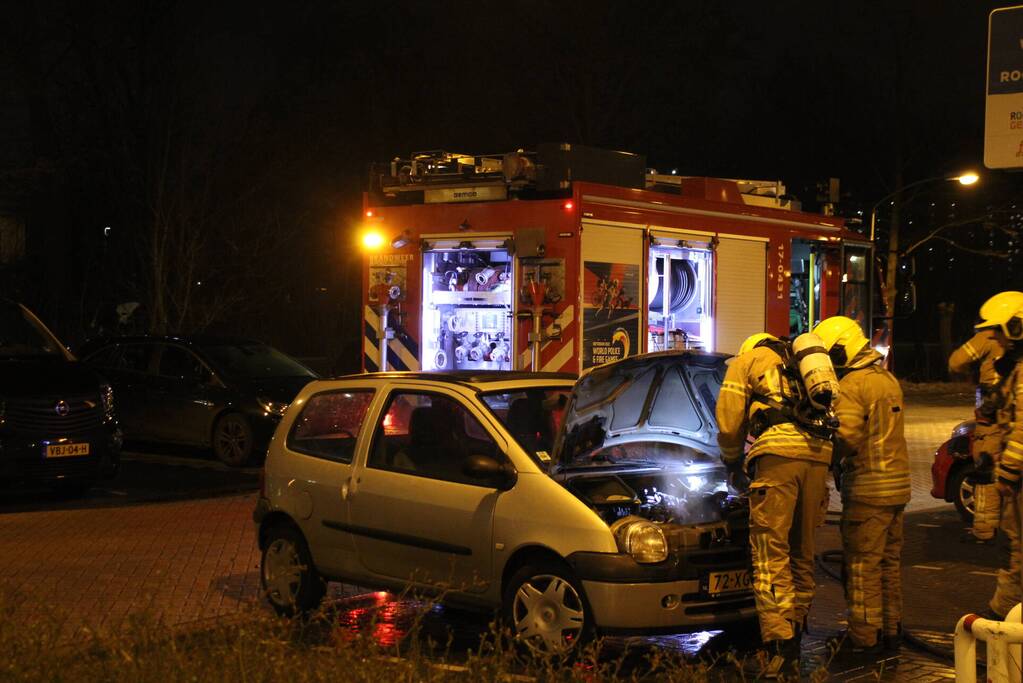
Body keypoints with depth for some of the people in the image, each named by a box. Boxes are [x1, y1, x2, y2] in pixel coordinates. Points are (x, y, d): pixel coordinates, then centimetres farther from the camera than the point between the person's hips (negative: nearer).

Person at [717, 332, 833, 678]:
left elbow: (729, 421, 12)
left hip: (779, 453, -6)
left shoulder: (746, 360, 20)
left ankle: (778, 652, -12)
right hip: (819, 455, 6)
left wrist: (732, 458, 30)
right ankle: (793, 647, 20)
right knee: (802, 553, 13)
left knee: (771, 554, -6)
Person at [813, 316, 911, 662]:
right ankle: (890, 631, 24)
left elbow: (847, 437, -22)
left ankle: (864, 639, 3)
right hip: (898, 483, 9)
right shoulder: (888, 379, 14)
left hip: (868, 490, -9)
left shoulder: (850, 386, -14)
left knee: (863, 566, -2)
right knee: (889, 562, 16)